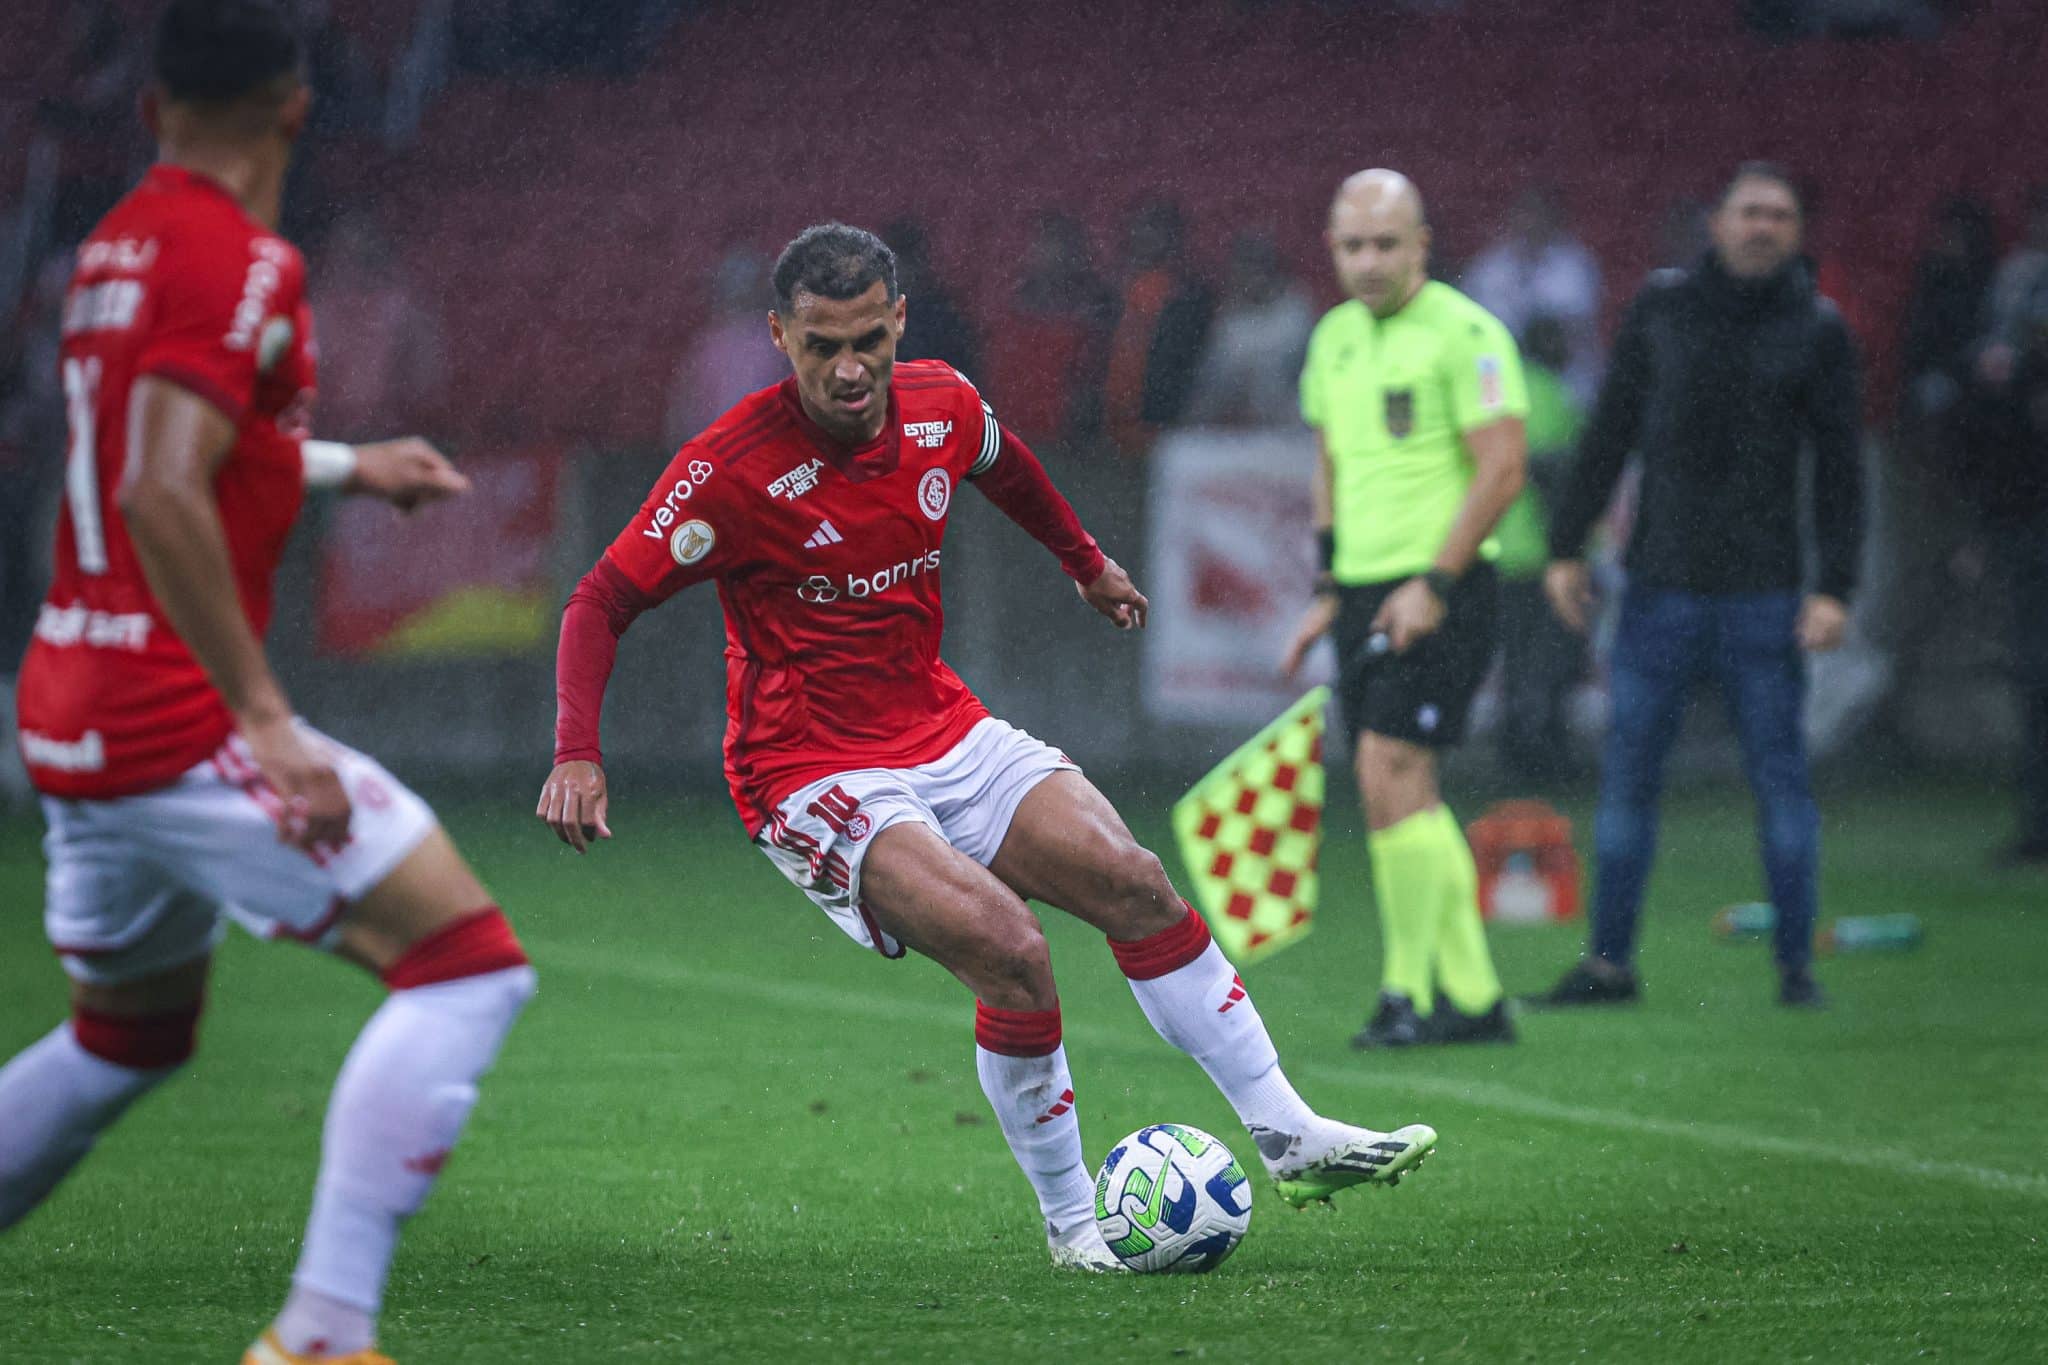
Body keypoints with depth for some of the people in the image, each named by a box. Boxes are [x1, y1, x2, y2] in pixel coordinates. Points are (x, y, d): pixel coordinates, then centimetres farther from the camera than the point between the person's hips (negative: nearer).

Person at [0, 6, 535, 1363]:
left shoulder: (121, 243, 13)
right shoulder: (238, 262, -15)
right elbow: (159, 498, -26)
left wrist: (346, 466, 41)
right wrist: (266, 719, -26)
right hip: (180, 723, -9)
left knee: (130, 1037, 27)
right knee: (468, 963, -10)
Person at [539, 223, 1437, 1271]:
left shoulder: (945, 408, -3)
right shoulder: (731, 469, -20)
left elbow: (1005, 469, 23)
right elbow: (600, 603, -15)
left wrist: (1087, 563, 36)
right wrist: (578, 754, -27)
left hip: (942, 731, 6)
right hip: (810, 772, -6)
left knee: (1133, 882, -5)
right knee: (1011, 950, -23)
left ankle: (1292, 1139, 4)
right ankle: (1069, 1220, -6)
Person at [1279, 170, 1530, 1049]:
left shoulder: (1464, 334, -11)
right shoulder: (1333, 339, 13)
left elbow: (1502, 469, -15)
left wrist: (1433, 585, -17)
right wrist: (1330, 592, 18)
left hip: (1440, 589, -8)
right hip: (1366, 586, 8)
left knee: (1390, 771, -16)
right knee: (1406, 794, 6)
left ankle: (1410, 991, -10)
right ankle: (1471, 995, 12)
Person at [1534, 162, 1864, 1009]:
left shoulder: (1818, 330, 3)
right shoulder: (1662, 306, 6)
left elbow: (1839, 470, 3)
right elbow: (1608, 435, 11)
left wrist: (1836, 587, -6)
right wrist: (1567, 545, 7)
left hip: (1763, 593, -2)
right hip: (1661, 583, 2)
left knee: (1780, 778, -1)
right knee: (1626, 773, 2)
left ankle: (1796, 964, 6)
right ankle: (1610, 961, 10)